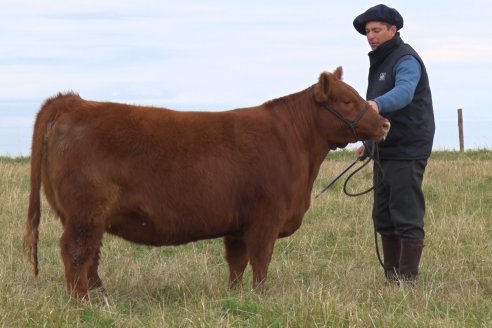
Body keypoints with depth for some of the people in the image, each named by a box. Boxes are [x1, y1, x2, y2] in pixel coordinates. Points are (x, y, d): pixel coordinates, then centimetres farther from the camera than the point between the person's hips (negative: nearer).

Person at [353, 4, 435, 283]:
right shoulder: (380, 62, 17)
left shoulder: (406, 60, -12)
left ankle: (407, 279, -6)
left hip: (407, 152, -10)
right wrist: (370, 144, 22)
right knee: (383, 217, 12)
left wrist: (377, 104, -51)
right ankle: (392, 277, 18)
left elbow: (403, 92, -33)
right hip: (385, 151, 10)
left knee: (407, 217, -8)